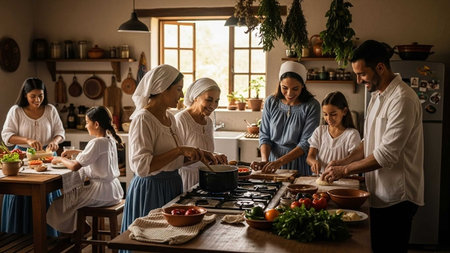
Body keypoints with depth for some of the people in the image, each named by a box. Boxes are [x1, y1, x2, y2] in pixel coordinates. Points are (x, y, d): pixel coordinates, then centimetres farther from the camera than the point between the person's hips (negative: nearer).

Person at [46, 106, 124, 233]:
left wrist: (60, 159, -4)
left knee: (60, 203, 8)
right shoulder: (110, 139, 6)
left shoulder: (97, 142, -21)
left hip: (102, 192, -9)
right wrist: (74, 152, 17)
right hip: (113, 189, 9)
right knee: (74, 192, 28)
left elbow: (75, 166, -22)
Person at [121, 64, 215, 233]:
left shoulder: (169, 118, 10)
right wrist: (179, 150, -26)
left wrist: (197, 156, 5)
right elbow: (141, 166, -26)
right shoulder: (143, 119, -16)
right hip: (150, 189, -8)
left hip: (172, 187, 8)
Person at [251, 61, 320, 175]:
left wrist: (280, 161, -19)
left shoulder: (312, 106, -6)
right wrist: (265, 160, -11)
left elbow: (306, 143, -9)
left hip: (298, 165, -2)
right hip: (272, 158, 2)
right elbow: (264, 135, 6)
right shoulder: (271, 102, 4)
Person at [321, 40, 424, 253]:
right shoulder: (377, 96, 13)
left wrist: (345, 170, -16)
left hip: (396, 198, -9)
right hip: (380, 195, 9)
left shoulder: (402, 99, -19)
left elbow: (387, 154, -23)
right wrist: (344, 161, 4)